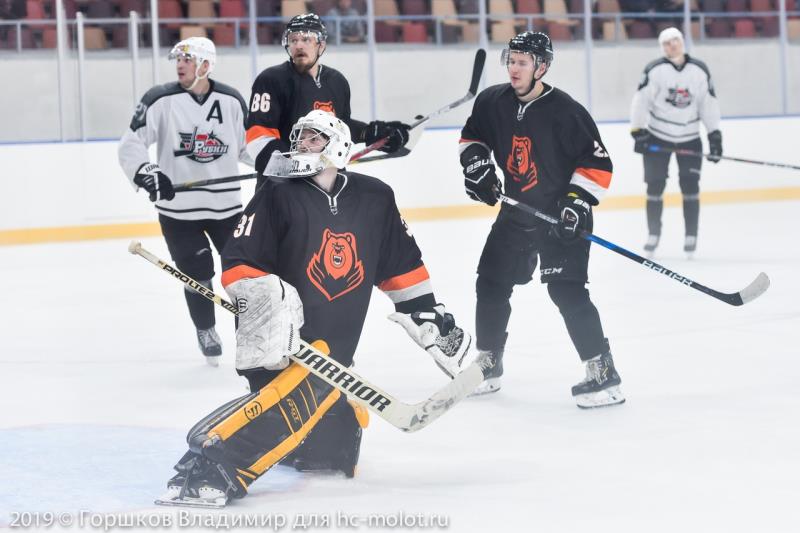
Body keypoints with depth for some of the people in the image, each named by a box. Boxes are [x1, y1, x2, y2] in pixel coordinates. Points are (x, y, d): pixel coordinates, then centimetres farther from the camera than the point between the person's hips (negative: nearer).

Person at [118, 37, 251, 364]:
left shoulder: (231, 101, 1)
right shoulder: (160, 101, -8)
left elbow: (247, 145, 13)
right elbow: (130, 145, -11)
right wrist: (144, 171, -29)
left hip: (226, 202, 2)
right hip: (178, 206, -2)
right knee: (197, 275, 1)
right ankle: (206, 331, 23)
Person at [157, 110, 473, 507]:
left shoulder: (375, 198, 5)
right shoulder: (278, 196, -6)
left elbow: (402, 265, 15)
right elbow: (238, 264, -8)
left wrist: (431, 318, 15)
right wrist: (261, 298, -25)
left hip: (335, 346, 6)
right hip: (282, 338, -6)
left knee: (338, 442, 4)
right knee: (294, 399, -35)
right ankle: (206, 467, -40)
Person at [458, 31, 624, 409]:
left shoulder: (566, 111, -18)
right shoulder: (492, 102, -2)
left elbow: (598, 164, -15)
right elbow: (472, 135, 17)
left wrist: (578, 201, -22)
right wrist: (476, 163, -1)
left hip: (561, 215, -7)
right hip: (515, 211, 7)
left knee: (567, 291, -18)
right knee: (491, 284, 13)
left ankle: (602, 372, -15)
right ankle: (488, 363, 31)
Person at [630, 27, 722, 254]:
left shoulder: (700, 71, -3)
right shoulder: (654, 70, -11)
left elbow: (709, 103, 1)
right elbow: (641, 101, -11)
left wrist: (715, 135, -2)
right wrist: (638, 132, -16)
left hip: (689, 138, 1)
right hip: (657, 137, -1)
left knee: (690, 187, -3)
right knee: (655, 187, 2)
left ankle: (691, 236, 6)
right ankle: (653, 234, 14)